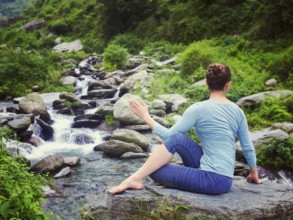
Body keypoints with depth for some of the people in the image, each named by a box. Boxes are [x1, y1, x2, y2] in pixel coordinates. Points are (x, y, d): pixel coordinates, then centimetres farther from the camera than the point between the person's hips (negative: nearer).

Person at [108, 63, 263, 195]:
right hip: (224, 179, 7)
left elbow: (168, 135, -7)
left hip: (213, 180, -7)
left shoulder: (198, 109, -11)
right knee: (176, 139, 12)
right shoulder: (237, 111, 7)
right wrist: (254, 174, 28)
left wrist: (147, 118, 5)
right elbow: (248, 147, 13)